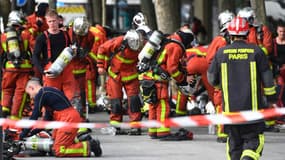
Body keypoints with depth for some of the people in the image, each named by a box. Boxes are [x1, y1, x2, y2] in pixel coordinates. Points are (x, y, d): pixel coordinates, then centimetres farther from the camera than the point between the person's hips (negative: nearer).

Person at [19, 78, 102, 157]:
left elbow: (34, 117, -8)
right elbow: (47, 118, 23)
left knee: (58, 151, -9)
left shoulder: (40, 94, -7)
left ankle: (88, 147, -12)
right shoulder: (48, 92, 22)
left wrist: (23, 134, 0)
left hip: (68, 120, -10)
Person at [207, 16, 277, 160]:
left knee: (234, 140, 14)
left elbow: (212, 79, 8)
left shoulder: (221, 53, 0)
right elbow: (267, 78, 0)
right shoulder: (256, 51, -4)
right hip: (252, 106, -2)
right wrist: (271, 98, 14)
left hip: (230, 106, 2)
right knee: (253, 140, 3)